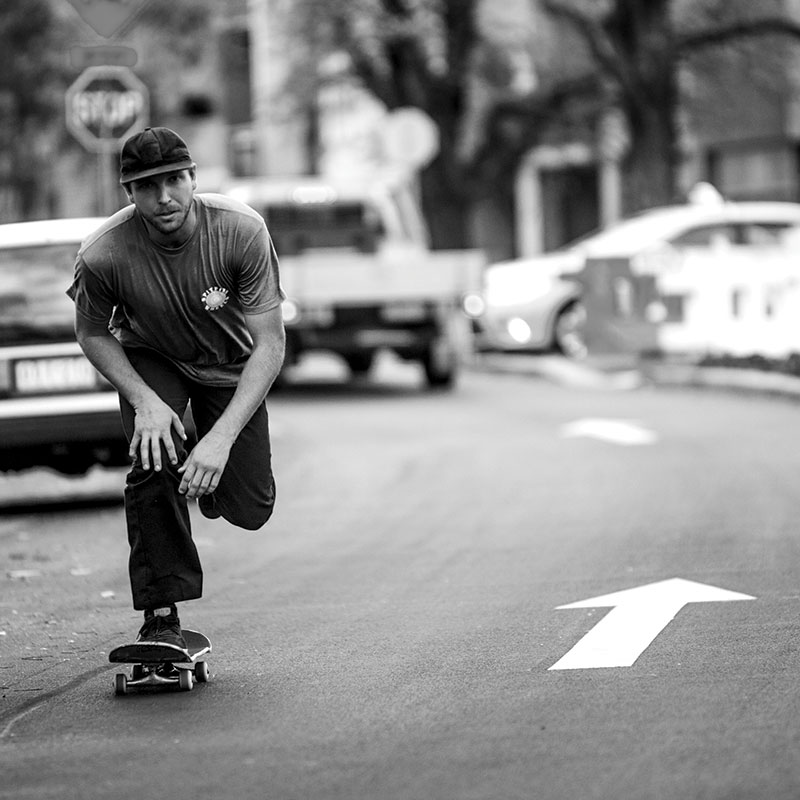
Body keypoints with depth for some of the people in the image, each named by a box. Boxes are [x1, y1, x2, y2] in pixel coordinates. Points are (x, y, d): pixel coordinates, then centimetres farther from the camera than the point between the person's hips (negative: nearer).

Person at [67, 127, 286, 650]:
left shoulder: (242, 232, -32)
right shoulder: (105, 255, -30)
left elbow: (270, 345, -30)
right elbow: (92, 334, -9)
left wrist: (221, 438, -38)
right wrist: (144, 401, -25)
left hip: (231, 366, 0)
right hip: (150, 360, 0)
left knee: (249, 511, -5)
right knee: (154, 463, -26)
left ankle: (206, 476, 32)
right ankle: (162, 617, -13)